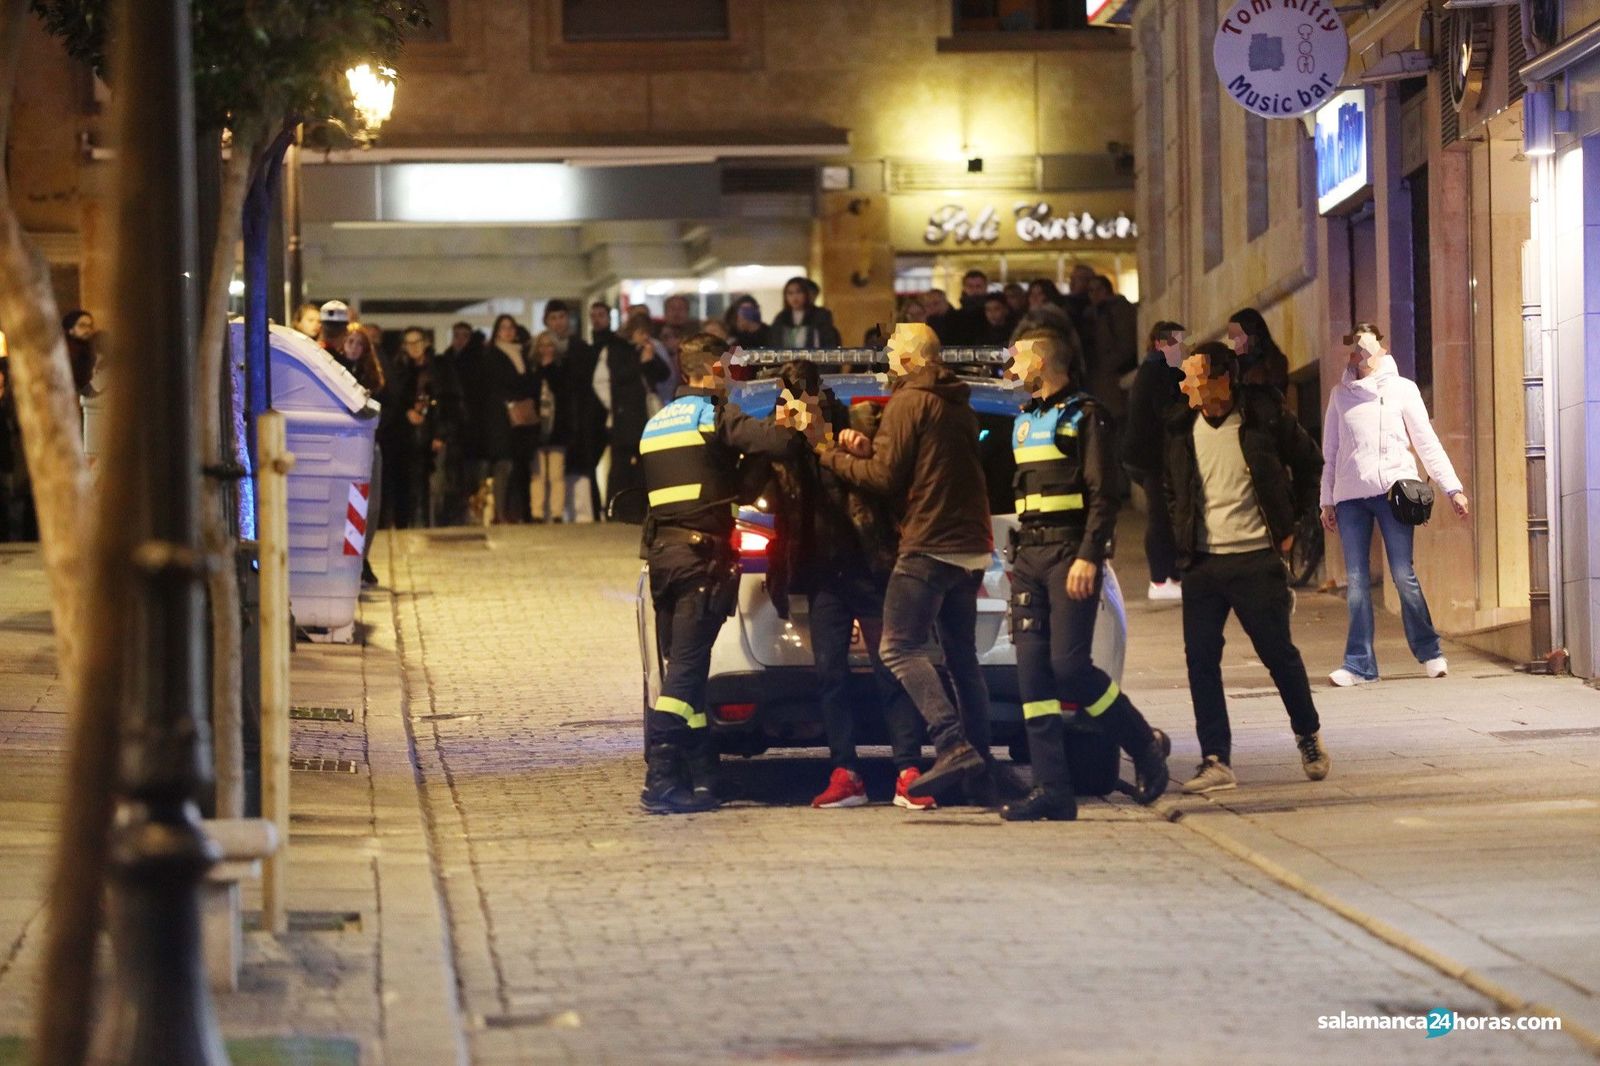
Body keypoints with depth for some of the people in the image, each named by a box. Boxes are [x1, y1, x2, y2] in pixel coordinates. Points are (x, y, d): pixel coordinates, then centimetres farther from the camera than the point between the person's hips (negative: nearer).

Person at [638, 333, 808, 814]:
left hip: (662, 553, 8)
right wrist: (802, 432, 4)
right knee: (685, 670, -9)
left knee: (682, 669, 11)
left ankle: (701, 776, 12)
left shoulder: (656, 423, 19)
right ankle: (660, 782, -14)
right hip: (702, 554, -8)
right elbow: (780, 442, -18)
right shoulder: (716, 417, -6)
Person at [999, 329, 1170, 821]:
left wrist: (1088, 557, -20)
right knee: (1033, 671, -2)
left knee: (1069, 665, -14)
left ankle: (1146, 746, 6)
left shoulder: (1085, 416, -4)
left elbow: (1105, 494, -11)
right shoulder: (1025, 421, 20)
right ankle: (1052, 789, -4)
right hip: (1029, 554, 8)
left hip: (1070, 554, -8)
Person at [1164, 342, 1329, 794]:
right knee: (1200, 660, -4)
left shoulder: (1265, 418, -7)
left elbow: (1309, 463, 8)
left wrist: (1292, 523, 5)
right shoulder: (1181, 428, 3)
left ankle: (1309, 737, 28)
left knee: (1279, 653, 5)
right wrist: (1180, 534, 8)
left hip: (1256, 558, -3)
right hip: (1202, 562, 3)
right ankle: (1215, 760, 0)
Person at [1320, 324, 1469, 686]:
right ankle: (1360, 663, 0)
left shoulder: (1402, 389, 10)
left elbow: (1427, 441, 7)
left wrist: (1452, 488, 0)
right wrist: (1327, 500, 14)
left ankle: (1428, 650, 6)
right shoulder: (1341, 394, 16)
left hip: (1393, 488, -2)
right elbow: (1330, 451, 18)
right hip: (1350, 494, 2)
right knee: (1357, 581, -1)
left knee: (1403, 574, -7)